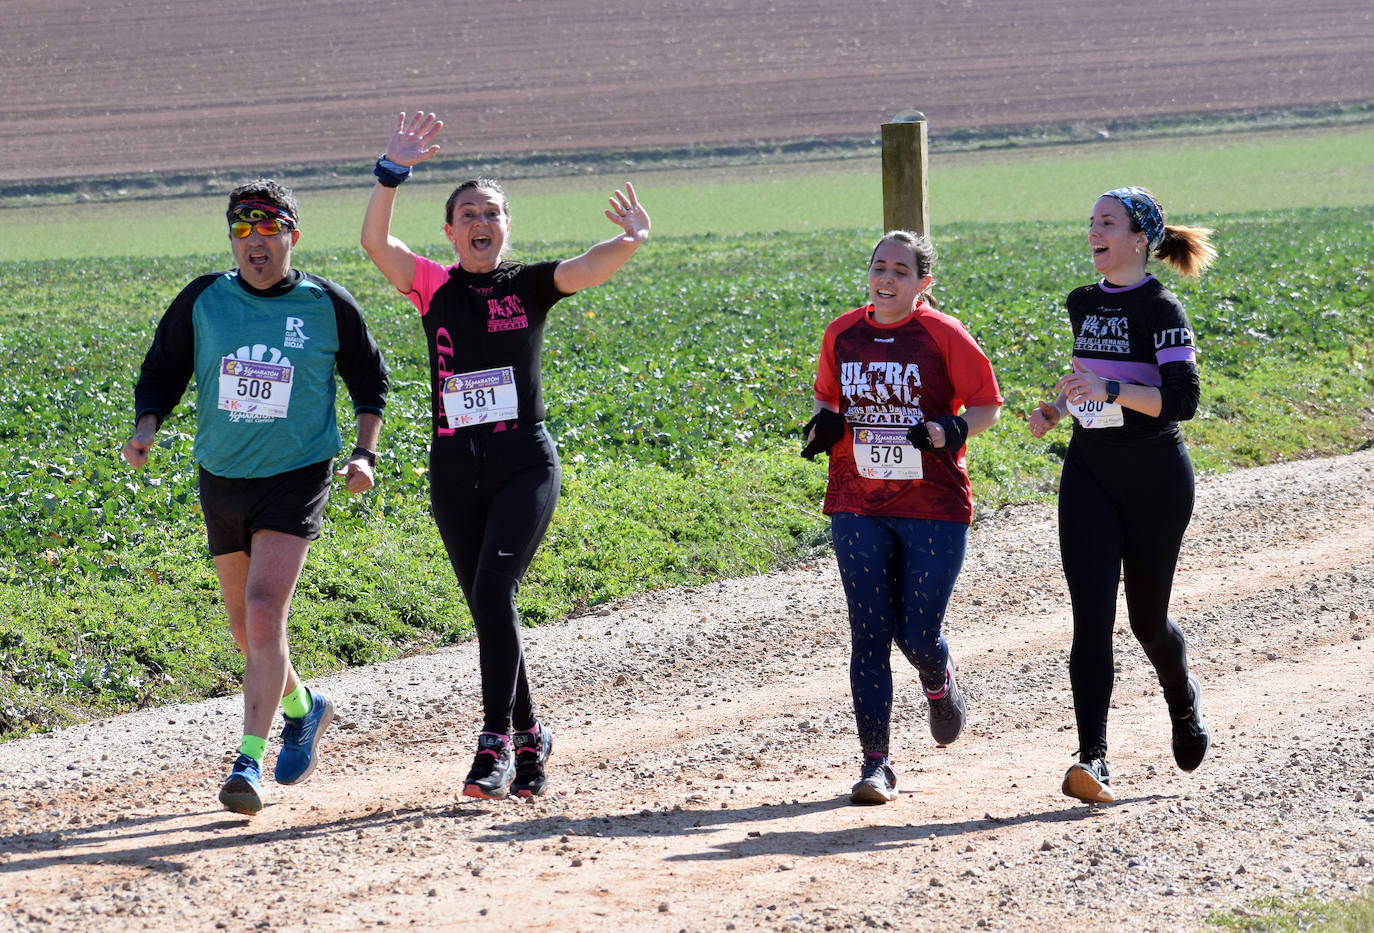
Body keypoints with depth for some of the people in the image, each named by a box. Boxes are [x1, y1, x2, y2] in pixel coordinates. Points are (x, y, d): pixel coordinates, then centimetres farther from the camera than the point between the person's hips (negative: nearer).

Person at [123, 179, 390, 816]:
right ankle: (301, 708, 42)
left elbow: (369, 381, 10)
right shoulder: (202, 302, -1)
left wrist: (364, 454, -3)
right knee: (245, 627, 14)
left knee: (264, 613, -19)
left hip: (296, 480, -4)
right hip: (222, 480, 4)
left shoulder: (328, 306, -4)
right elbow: (161, 374, 6)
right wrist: (146, 427, -14)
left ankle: (250, 761, -17)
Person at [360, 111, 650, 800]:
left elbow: (590, 268, -13)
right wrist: (393, 171, -21)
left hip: (524, 463, -3)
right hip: (454, 469, 3)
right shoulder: (434, 288, 6)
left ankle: (497, 740, -19)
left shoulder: (530, 285, 4)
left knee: (493, 589, -20)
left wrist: (630, 242, -34)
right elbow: (374, 241, -9)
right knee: (489, 607, 6)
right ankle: (527, 734, 23)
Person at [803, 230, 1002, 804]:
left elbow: (987, 404, 1)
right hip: (858, 509, 3)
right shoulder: (842, 334, 6)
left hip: (934, 507, -3)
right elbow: (828, 395, 21)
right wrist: (824, 424, -2)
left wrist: (952, 430, -18)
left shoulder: (942, 335, -5)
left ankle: (939, 681, 37)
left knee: (918, 637, -2)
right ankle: (875, 763, 3)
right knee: (869, 636, -3)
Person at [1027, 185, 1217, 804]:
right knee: (1092, 613, -11)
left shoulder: (1160, 310, -11)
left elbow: (1182, 399, -21)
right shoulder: (1084, 304, 10)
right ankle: (1092, 759, -18)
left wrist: (1110, 391, -32)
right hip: (1088, 474, 5)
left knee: (1147, 619, 6)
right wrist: (1057, 407, 8)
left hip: (1155, 478, -5)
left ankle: (1183, 699, 40)